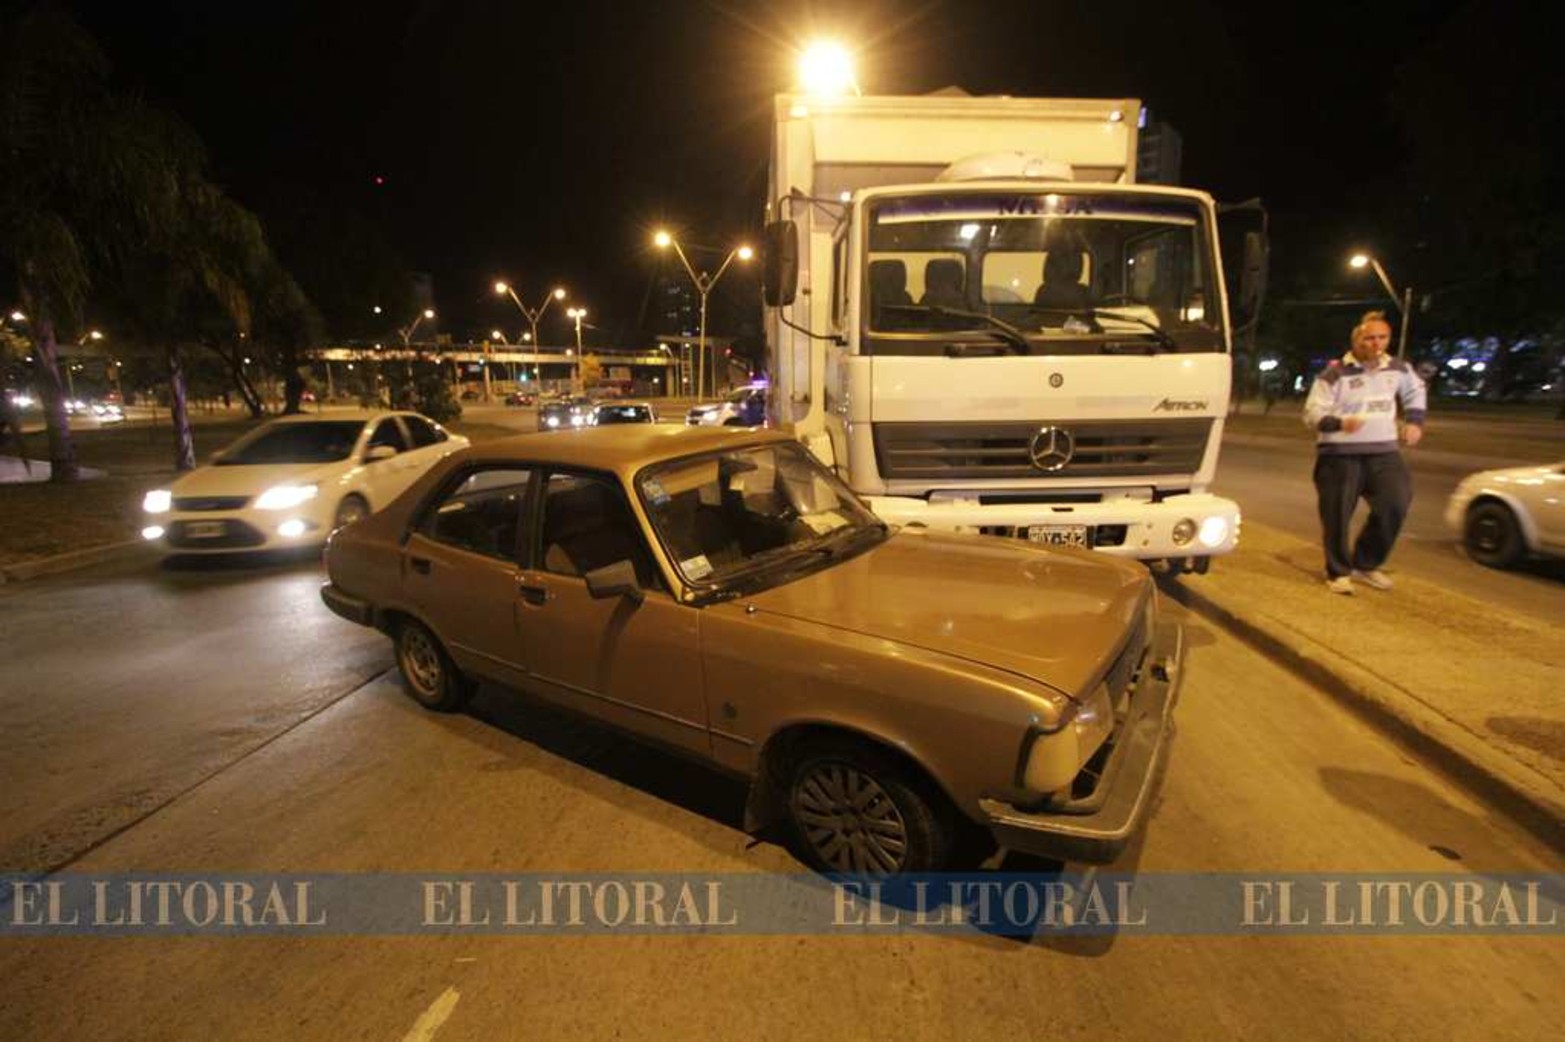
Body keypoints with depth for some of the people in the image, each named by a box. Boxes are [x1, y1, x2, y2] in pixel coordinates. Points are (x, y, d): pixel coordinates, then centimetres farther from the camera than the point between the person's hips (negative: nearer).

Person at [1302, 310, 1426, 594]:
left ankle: (1365, 564, 14)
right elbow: (1312, 412, -13)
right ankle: (1339, 572, 15)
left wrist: (1414, 420, 18)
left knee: (1395, 504, -7)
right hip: (1340, 454, -5)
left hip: (1383, 451, 5)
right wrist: (1340, 423, -30)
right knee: (1338, 516, -2)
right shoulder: (1335, 374, -9)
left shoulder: (1397, 369, 9)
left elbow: (1415, 391, 30)